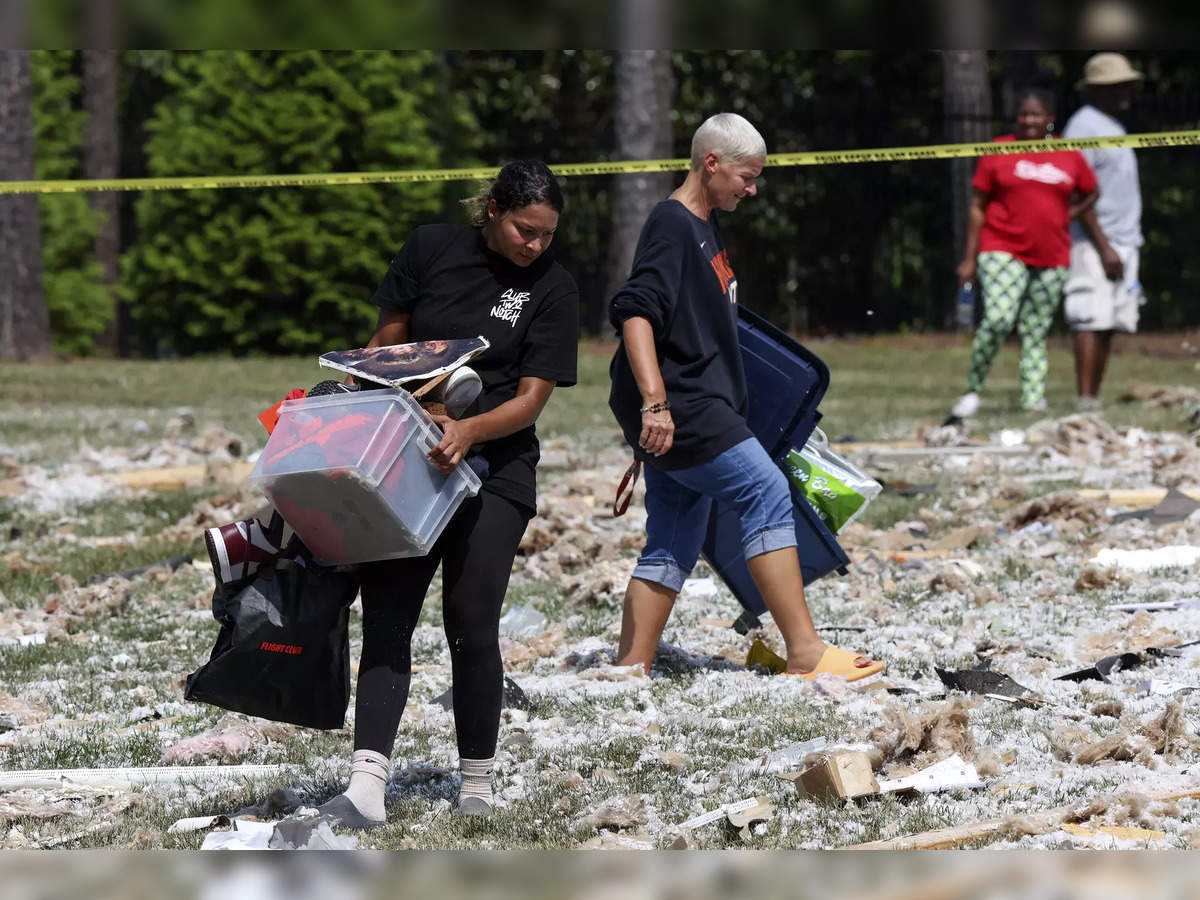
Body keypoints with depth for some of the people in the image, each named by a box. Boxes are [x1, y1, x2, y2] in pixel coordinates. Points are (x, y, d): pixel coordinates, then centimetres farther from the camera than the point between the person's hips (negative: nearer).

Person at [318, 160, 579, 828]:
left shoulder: (553, 290, -2)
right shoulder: (432, 249, 3)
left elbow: (532, 398, -7)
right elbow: (388, 341, 14)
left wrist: (468, 431, -24)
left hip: (494, 468, -2)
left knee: (471, 624, -8)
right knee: (387, 616, -9)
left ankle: (478, 779, 8)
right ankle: (368, 783, -18)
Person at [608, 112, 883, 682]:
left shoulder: (704, 228, 20)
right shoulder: (671, 227, -12)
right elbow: (635, 312, -22)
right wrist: (654, 401, -30)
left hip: (689, 406, 11)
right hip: (676, 405, -11)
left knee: (673, 546, 9)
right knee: (767, 492, -14)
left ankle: (630, 672, 9)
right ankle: (805, 652, -16)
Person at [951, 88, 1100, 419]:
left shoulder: (1069, 157, 9)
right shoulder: (997, 153, 2)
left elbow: (1090, 193, 25)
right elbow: (977, 207, 4)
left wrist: (1065, 217, 7)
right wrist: (970, 258, -1)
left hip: (1051, 258, 3)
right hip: (1003, 251, -3)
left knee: (1036, 332, 4)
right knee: (998, 319, -20)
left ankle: (1033, 398, 6)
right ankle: (973, 389, -7)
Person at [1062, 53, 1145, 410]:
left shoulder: (1112, 126, 20)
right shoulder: (1084, 126, -9)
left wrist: (1126, 247, 19)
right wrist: (1103, 247, -20)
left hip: (1121, 243, 9)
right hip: (1093, 245, -9)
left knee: (1108, 326, 5)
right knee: (1091, 323, -13)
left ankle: (1094, 400, 6)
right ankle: (1085, 401, -17)